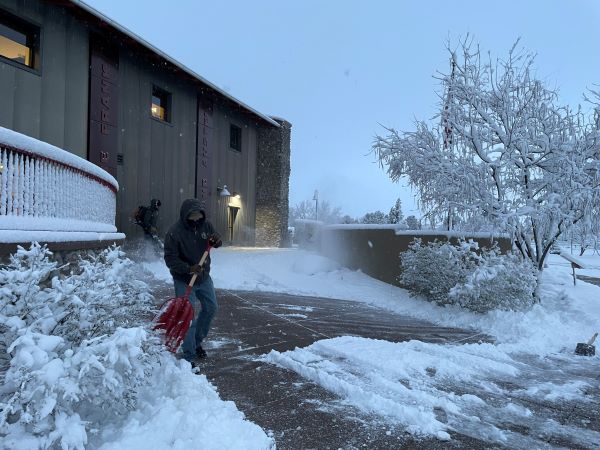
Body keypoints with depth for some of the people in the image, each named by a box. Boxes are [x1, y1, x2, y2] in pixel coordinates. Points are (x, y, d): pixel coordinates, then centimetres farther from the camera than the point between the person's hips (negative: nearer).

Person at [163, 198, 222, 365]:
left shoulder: (206, 225, -7)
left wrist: (216, 240, -19)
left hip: (204, 277, 6)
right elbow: (170, 259, -21)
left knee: (211, 308, 17)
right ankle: (189, 356, 6)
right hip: (184, 281, -6)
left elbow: (216, 243, 6)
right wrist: (189, 269, -35)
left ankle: (197, 342, 37)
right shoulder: (174, 232, -23)